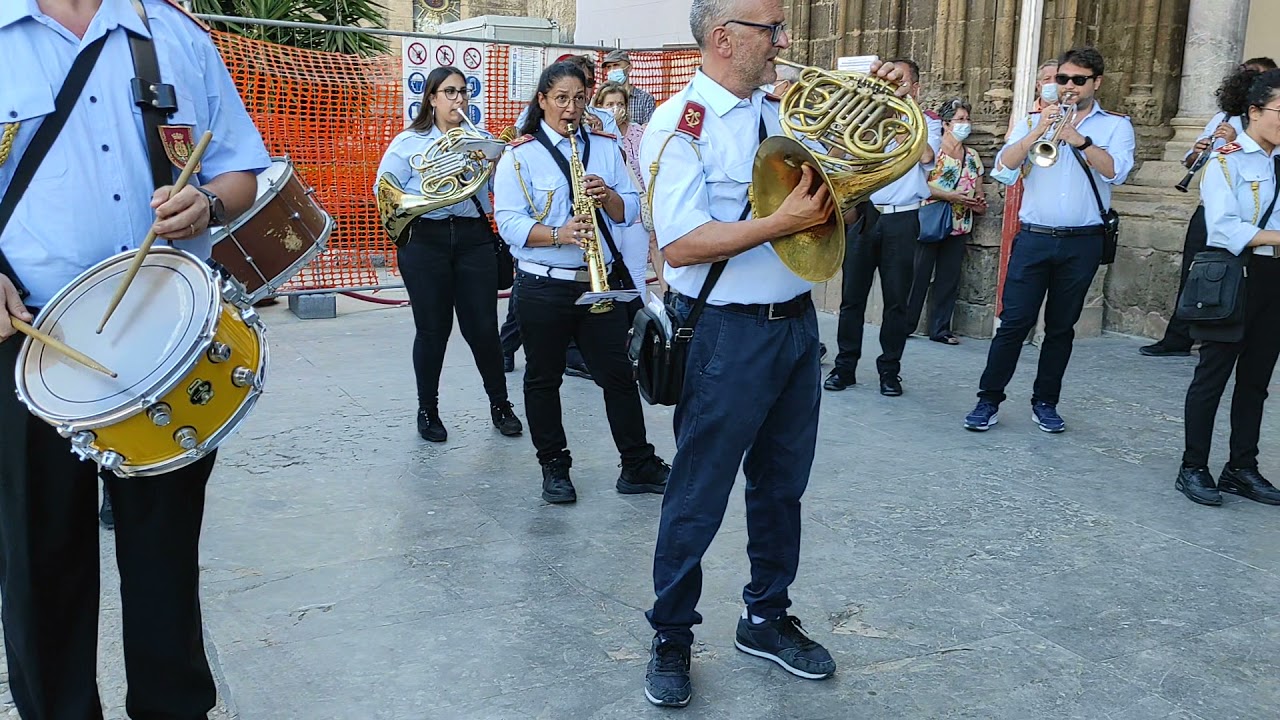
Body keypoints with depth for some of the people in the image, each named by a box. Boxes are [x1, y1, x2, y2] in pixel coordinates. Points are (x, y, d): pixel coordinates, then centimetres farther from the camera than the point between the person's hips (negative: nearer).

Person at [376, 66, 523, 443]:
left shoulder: (482, 139, 11)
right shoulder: (408, 142, 4)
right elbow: (384, 190, -2)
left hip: (474, 238, 2)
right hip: (426, 240, -2)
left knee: (483, 327, 2)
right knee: (432, 329, 4)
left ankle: (500, 404, 19)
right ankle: (428, 410, 20)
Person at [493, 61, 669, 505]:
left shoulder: (605, 148, 9)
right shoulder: (520, 155, -2)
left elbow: (629, 211, 7)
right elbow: (509, 222, -12)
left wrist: (607, 196, -15)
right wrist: (559, 235, -26)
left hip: (599, 281, 3)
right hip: (542, 285, -2)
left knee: (618, 373, 4)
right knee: (544, 378, 8)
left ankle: (638, 466, 14)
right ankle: (554, 466, 23)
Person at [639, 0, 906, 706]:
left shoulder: (781, 112, 10)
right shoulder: (681, 123, -11)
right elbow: (679, 246, -20)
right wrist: (782, 222, -25)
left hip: (797, 324, 7)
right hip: (728, 333, -7)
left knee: (781, 485, 17)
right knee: (698, 498, 5)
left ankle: (766, 619, 36)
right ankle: (670, 637, 24)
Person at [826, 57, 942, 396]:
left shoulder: (928, 121, 9)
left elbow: (926, 155, -13)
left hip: (902, 219, -1)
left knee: (897, 299, 2)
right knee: (852, 295, 3)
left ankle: (890, 370, 12)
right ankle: (845, 366, 11)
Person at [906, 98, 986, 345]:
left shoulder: (972, 157, 14)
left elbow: (979, 191, 17)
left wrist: (980, 202, -6)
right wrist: (951, 196, -20)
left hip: (959, 227, 5)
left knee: (949, 279, 7)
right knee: (918, 276, -3)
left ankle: (940, 328, 13)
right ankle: (905, 324, 5)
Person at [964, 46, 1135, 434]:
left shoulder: (1116, 125, 7)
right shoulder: (1033, 121, 10)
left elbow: (1115, 172, -11)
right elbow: (1003, 170, -4)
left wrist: (1076, 137, -18)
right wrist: (1038, 132, -14)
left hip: (1081, 242, 0)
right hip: (1034, 238, 0)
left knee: (1061, 327, 8)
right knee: (1014, 323, -4)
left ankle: (1045, 402, 18)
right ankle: (989, 400, 1)